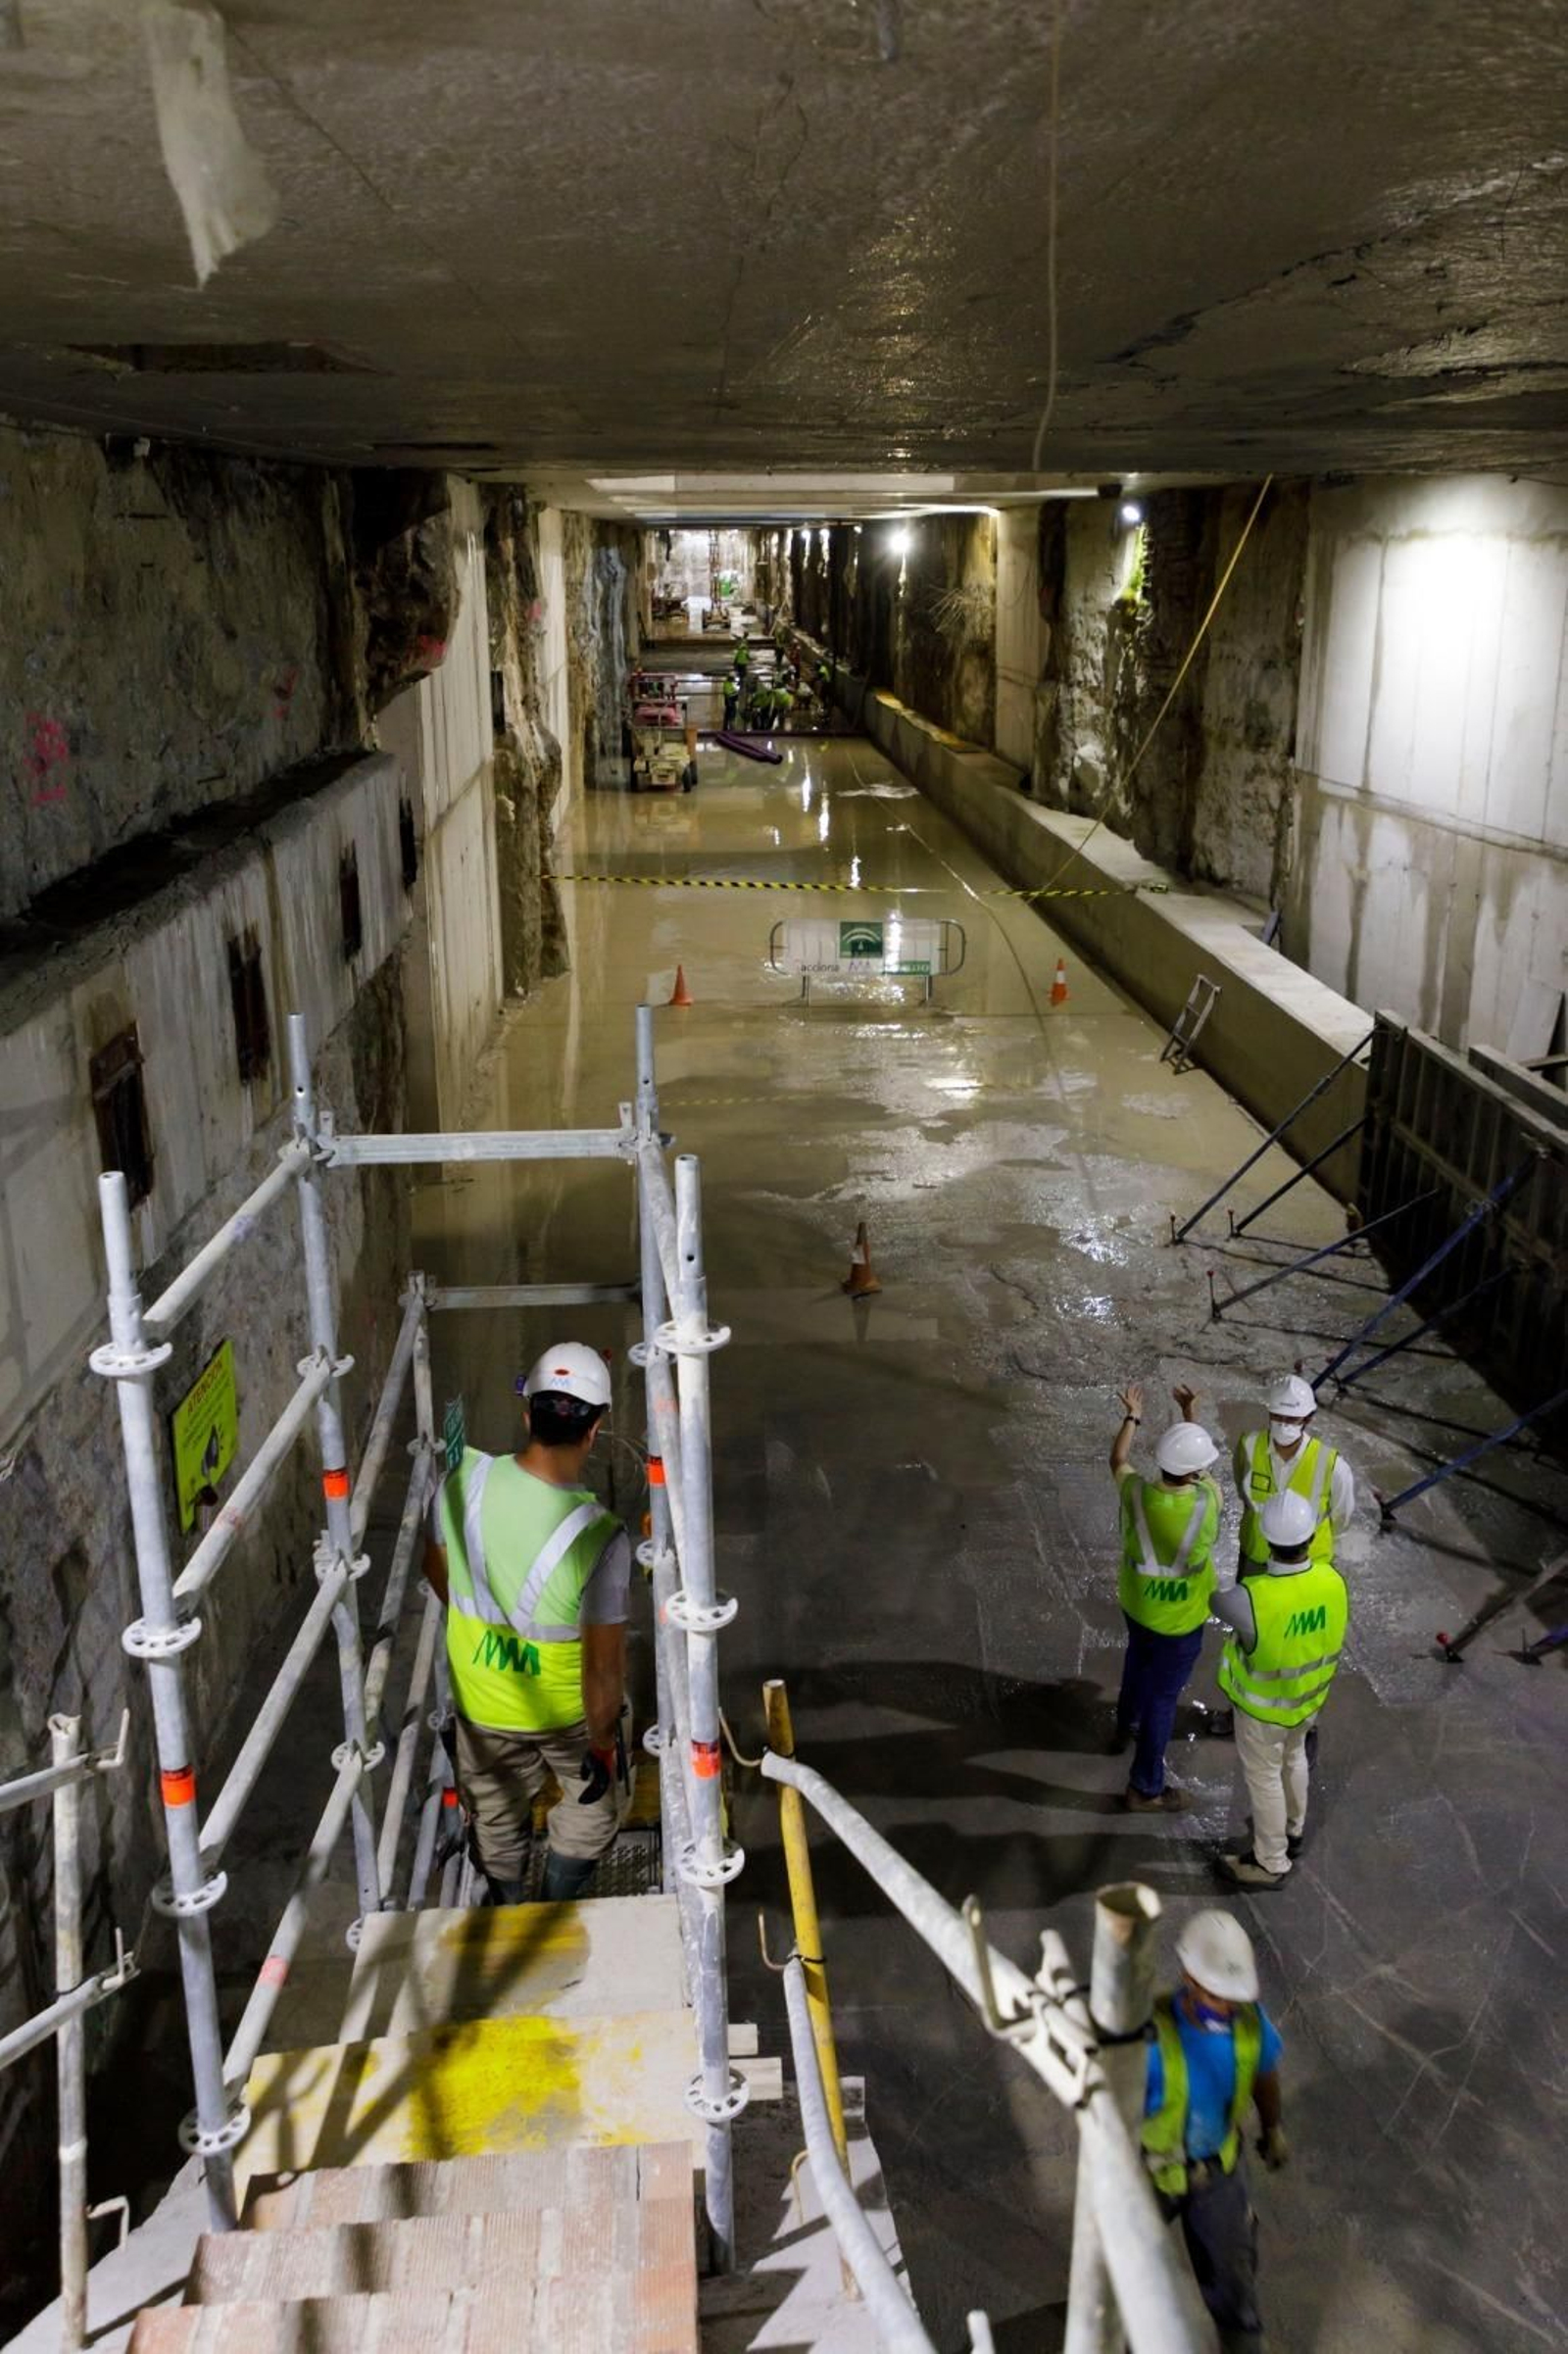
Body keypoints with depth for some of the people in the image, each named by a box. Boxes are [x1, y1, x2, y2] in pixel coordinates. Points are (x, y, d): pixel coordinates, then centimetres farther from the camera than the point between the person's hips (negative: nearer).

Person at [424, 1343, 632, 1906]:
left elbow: (437, 1569, -2)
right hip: (568, 1711, -4)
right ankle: (557, 1907, 42)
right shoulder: (600, 1537, -34)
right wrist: (602, 1744, -8)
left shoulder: (464, 1480, -23)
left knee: (496, 1817, 30)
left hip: (479, 1704, 4)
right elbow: (603, 1666, -26)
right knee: (596, 1801, 29)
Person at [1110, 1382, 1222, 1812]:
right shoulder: (1207, 1505, -34)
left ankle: (1127, 1723, 60)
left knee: (1139, 1657, 34)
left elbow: (1117, 1461, -1)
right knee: (1163, 1697, 13)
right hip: (1179, 1620, -4)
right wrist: (1189, 1413, 1)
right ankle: (1146, 1788, 28)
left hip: (1135, 1601, 5)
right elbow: (1202, 1470, -10)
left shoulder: (1135, 1493, -26)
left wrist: (1131, 1417, 13)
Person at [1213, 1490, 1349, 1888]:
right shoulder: (1332, 1580, -25)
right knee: (1293, 1757, 31)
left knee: (1263, 1776, 18)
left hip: (1264, 1706, -5)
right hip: (1310, 1695, 5)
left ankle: (1271, 1863, 38)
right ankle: (1292, 1830, 55)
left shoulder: (1252, 1599, -40)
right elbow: (1334, 1633, -5)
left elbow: (1216, 1602, -17)